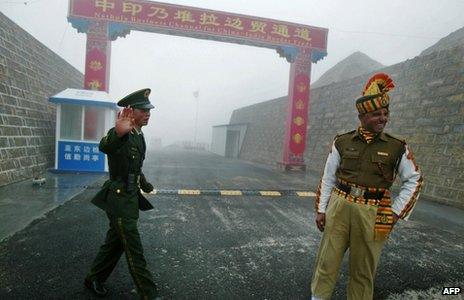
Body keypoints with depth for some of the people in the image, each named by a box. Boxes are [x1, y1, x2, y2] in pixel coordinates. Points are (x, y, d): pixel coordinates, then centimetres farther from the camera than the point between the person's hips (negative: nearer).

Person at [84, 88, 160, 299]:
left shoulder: (139, 136, 9)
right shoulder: (120, 134, -20)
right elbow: (105, 146, -45)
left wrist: (144, 183, 21)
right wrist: (118, 133, -65)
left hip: (131, 198, 9)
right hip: (119, 200, -9)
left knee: (115, 242, 22)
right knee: (135, 252, 0)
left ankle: (94, 279, 42)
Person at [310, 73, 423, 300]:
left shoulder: (397, 147, -1)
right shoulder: (342, 142, 0)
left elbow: (414, 180, 9)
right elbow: (328, 178, 5)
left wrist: (396, 212, 2)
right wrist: (321, 209, 4)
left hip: (372, 214, 0)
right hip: (339, 207, 1)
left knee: (363, 270, 13)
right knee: (327, 262, 8)